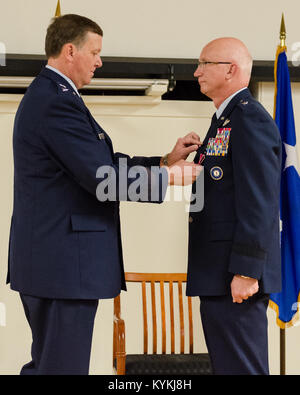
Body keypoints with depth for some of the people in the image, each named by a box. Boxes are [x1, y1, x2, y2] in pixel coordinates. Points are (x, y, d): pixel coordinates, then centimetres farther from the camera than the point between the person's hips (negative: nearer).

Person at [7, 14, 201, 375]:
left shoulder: (45, 96, 17)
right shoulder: (59, 101, -18)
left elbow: (105, 164, 16)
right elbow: (102, 179, -20)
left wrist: (167, 160, 12)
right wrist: (170, 177, -8)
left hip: (44, 260, 11)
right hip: (64, 262, -11)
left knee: (47, 362, 18)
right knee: (64, 365, -4)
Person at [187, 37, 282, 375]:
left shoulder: (250, 119, -13)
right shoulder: (224, 121, 20)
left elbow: (259, 203, -20)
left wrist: (246, 271, -22)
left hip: (236, 277, -11)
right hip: (218, 273, 11)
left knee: (239, 366, -8)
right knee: (225, 364, 14)